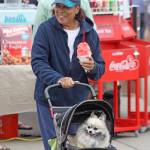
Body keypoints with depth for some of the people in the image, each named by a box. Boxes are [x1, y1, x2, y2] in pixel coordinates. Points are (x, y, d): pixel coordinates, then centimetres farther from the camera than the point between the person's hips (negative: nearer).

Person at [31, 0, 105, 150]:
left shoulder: (90, 33, 3)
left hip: (78, 101, 3)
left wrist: (93, 68, -18)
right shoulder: (45, 29, -6)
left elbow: (100, 68, 6)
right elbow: (37, 62, -14)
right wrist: (58, 78, -30)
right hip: (49, 100, -2)